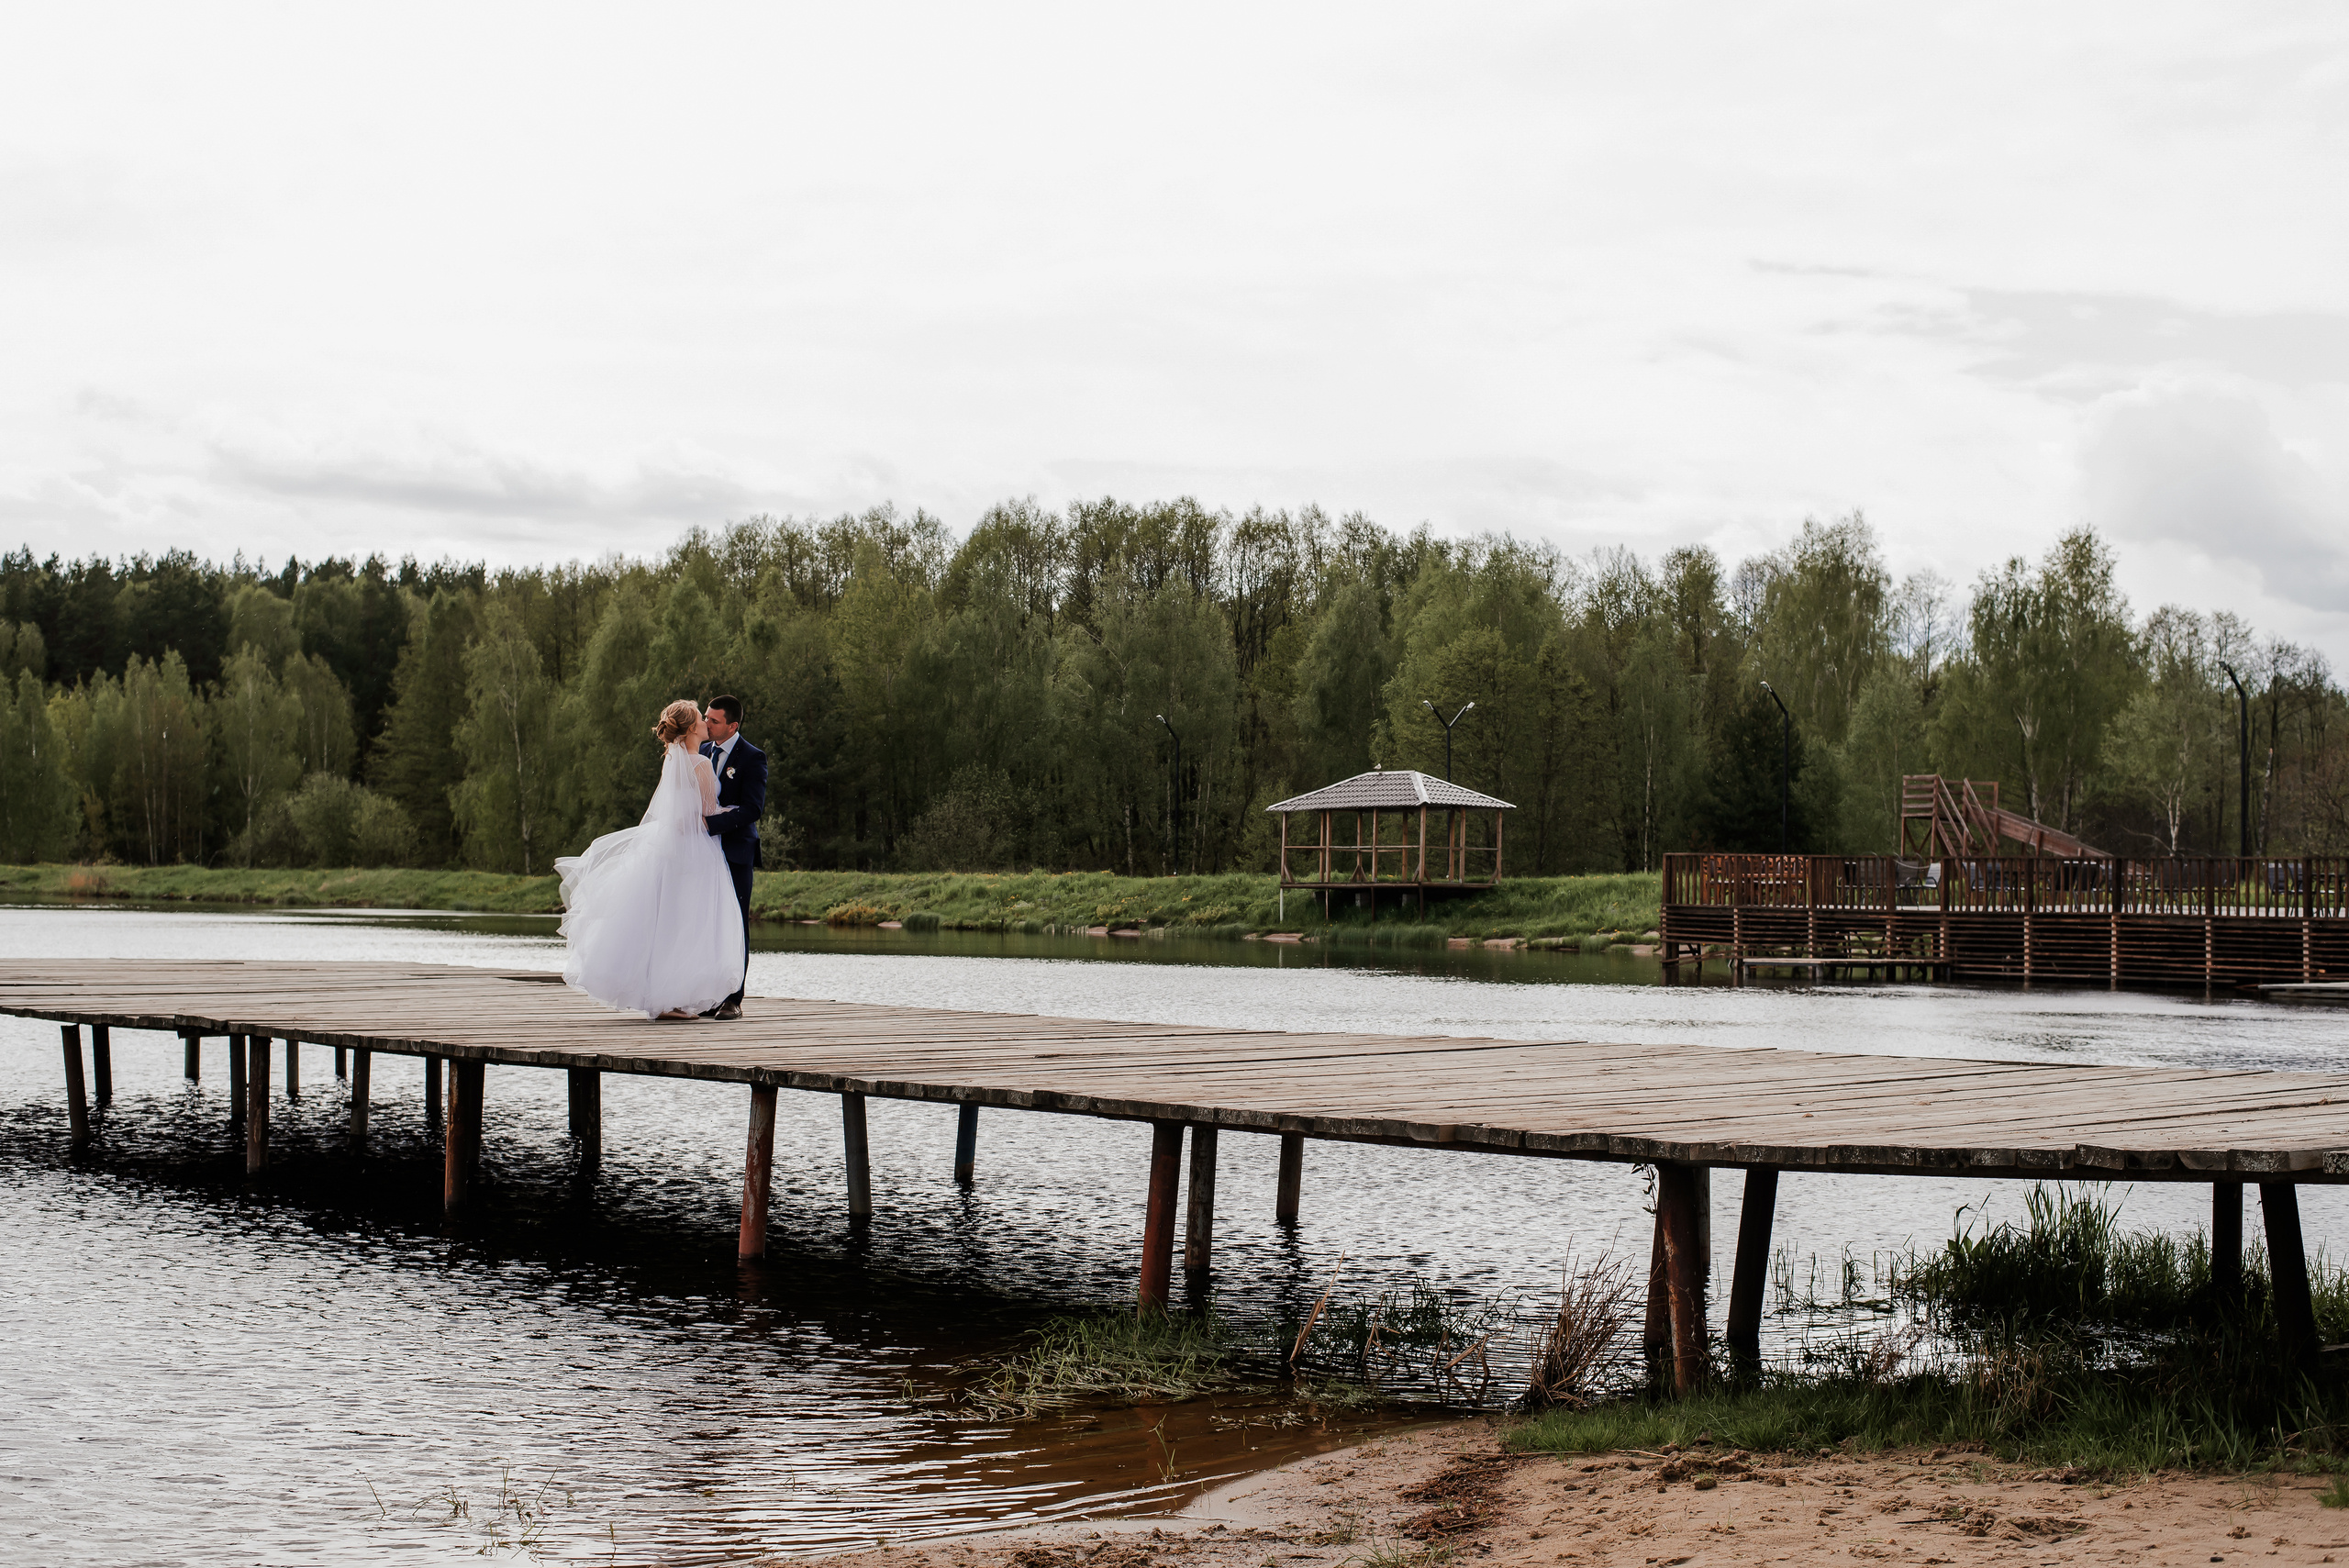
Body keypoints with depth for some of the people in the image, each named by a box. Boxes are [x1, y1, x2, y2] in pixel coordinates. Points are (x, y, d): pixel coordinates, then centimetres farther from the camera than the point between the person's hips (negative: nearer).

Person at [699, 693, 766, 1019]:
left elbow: (752, 809, -15)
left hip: (736, 852, -6)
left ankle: (733, 999, 0)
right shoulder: (702, 751, 13)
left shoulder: (752, 758, -7)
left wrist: (710, 823, -23)